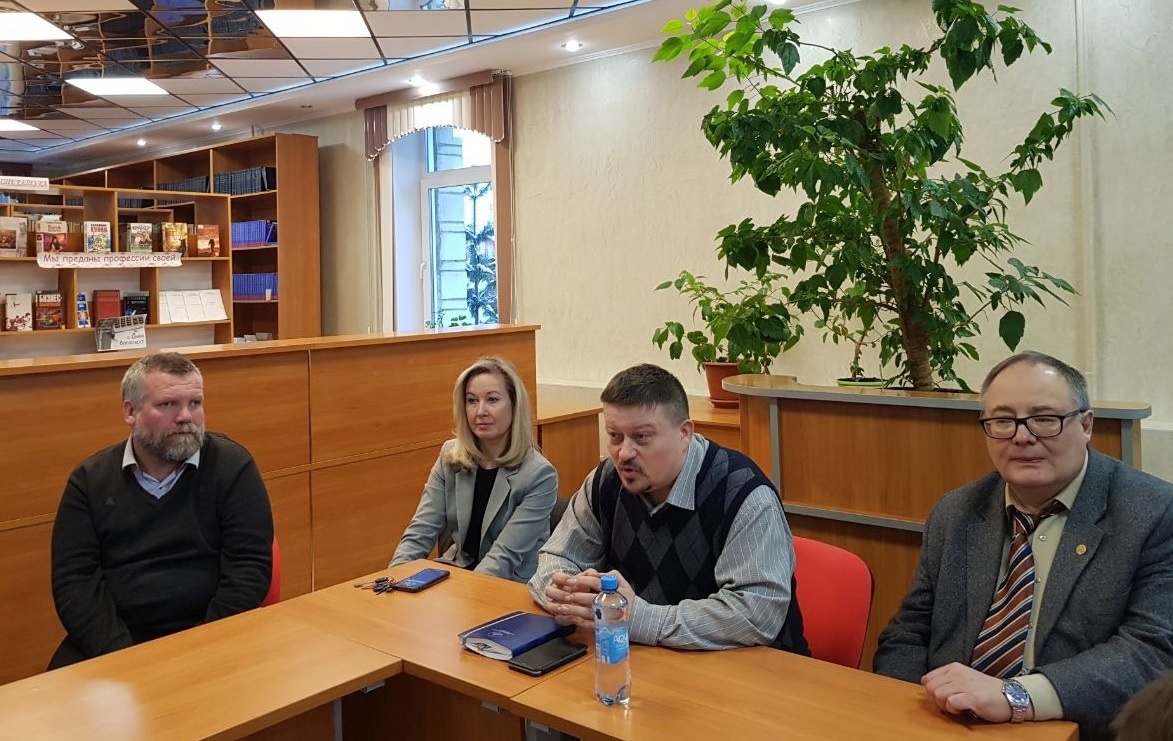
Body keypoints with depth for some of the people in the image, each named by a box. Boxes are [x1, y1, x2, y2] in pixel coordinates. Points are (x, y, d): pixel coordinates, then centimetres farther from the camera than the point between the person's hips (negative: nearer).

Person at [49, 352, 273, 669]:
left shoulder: (232, 466, -2)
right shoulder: (90, 479, 5)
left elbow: (250, 568, -6)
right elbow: (74, 580, 0)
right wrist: (121, 658, -14)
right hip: (113, 646, 2)